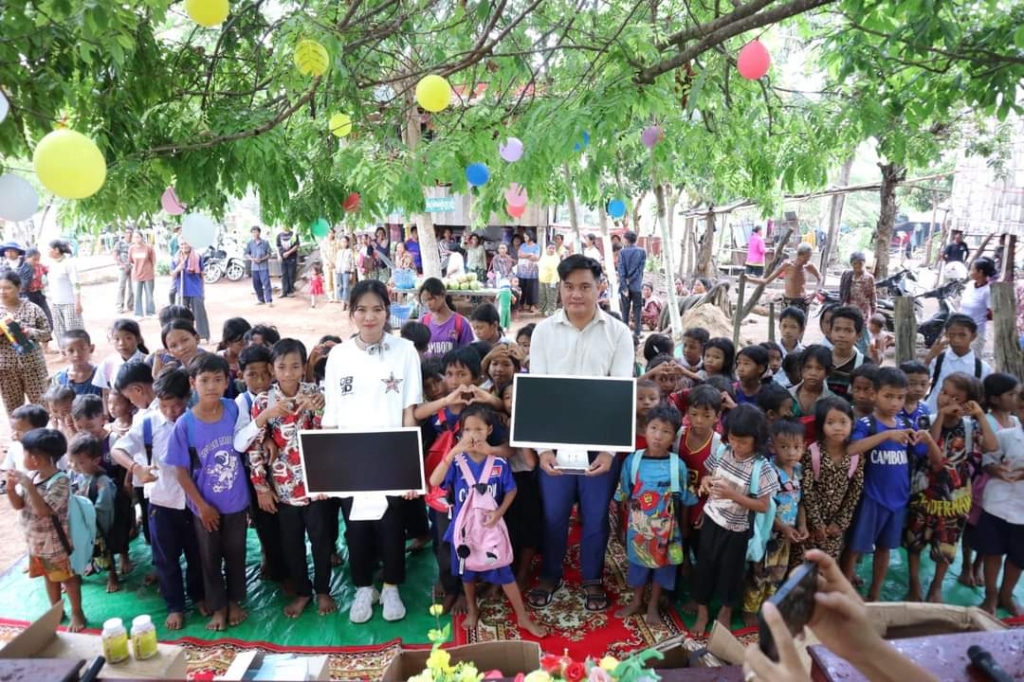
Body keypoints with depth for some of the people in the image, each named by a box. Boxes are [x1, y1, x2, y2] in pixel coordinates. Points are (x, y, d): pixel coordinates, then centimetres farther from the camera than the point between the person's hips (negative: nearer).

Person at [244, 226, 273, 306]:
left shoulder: (265, 243, -2)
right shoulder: (250, 243, 6)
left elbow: (269, 254, 0)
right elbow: (246, 254, 10)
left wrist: (262, 259, -15)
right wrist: (252, 259, -9)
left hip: (264, 266, -4)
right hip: (254, 267, 4)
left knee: (266, 283, -10)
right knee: (256, 285, 9)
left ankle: (269, 301, -11)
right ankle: (261, 299, 22)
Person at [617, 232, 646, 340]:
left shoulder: (623, 252, -2)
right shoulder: (642, 252, 1)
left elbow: (621, 269, -7)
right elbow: (640, 268, -4)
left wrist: (624, 285, -7)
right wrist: (632, 280, -2)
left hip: (625, 285, 0)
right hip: (637, 285, 0)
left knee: (625, 309, 7)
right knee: (637, 309, 4)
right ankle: (636, 332, 2)